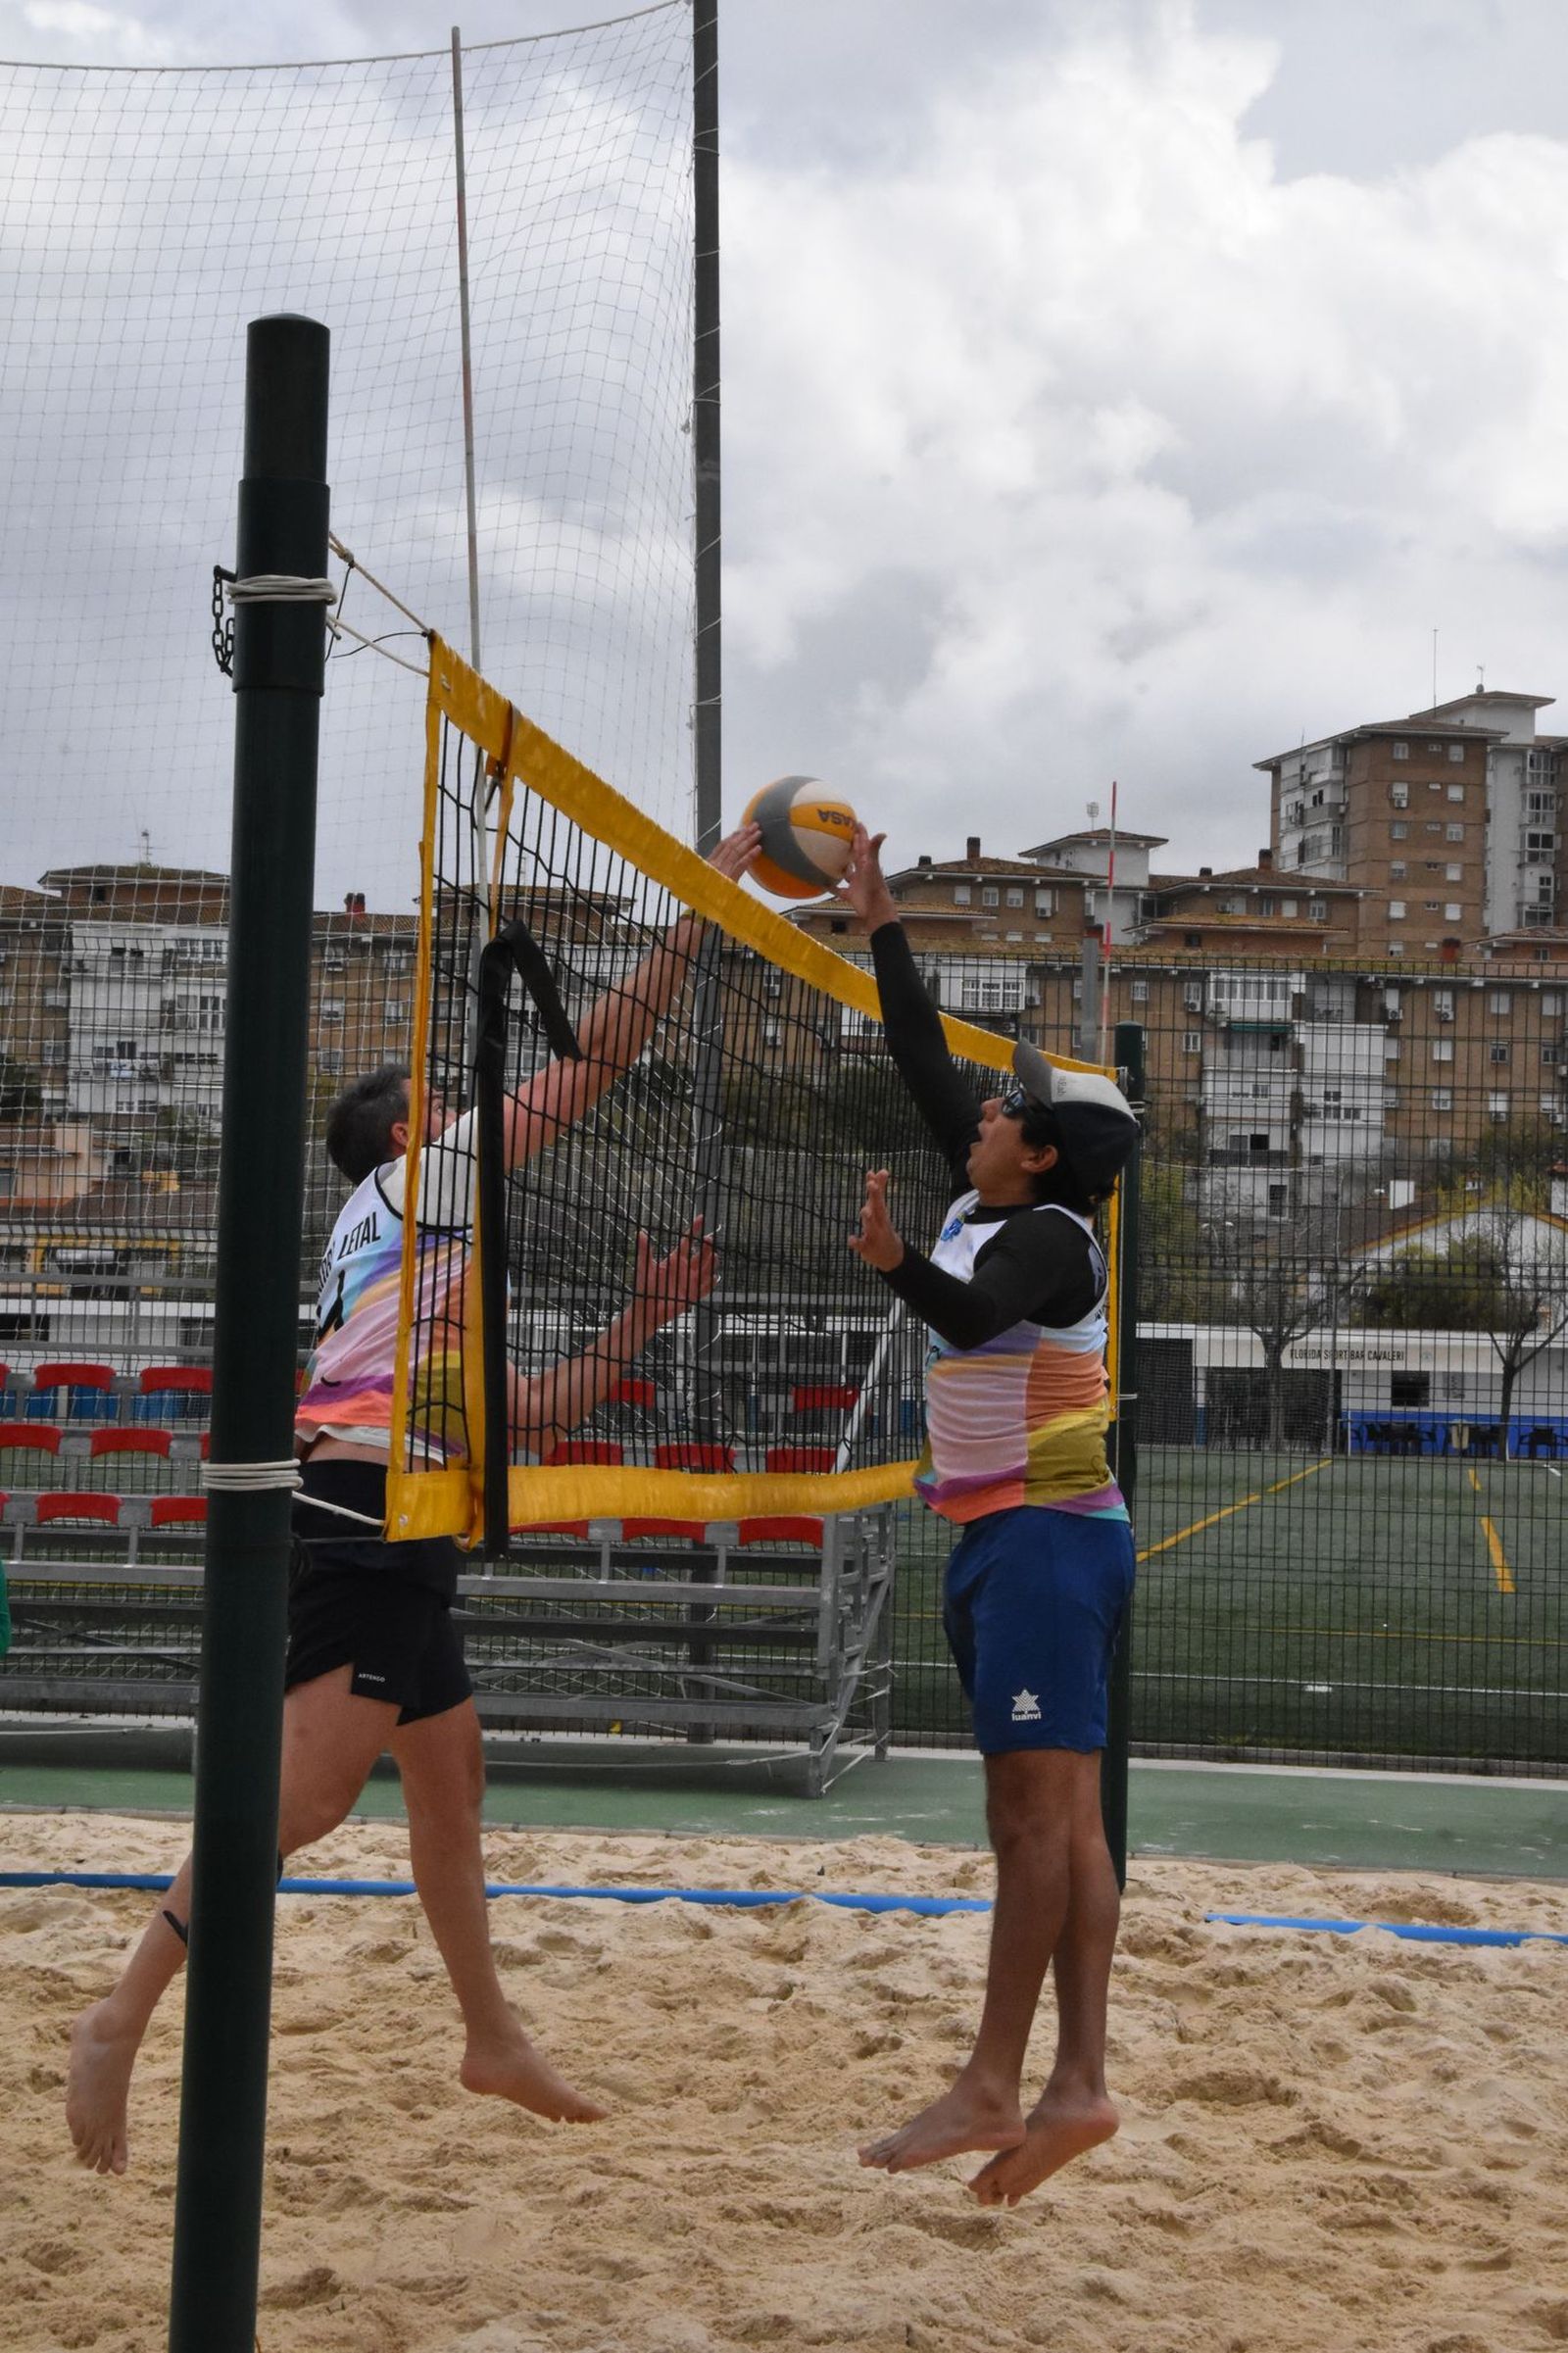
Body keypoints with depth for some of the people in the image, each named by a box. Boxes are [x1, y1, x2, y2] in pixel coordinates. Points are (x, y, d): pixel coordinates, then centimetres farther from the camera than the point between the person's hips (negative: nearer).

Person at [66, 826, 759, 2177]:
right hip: (363, 1501, -11)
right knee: (314, 1786, -18)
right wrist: (712, 893, 4)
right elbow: (599, 1050, -2)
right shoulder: (430, 1170, 4)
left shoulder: (435, 1258, 29)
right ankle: (124, 2020, -16)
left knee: (452, 1773, 18)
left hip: (398, 1530, 11)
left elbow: (529, 1414, 29)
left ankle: (492, 2038, 30)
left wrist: (647, 1314, 26)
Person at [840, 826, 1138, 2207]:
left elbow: (975, 1315, -31)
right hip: (1002, 1540, 9)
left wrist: (897, 1263, -49)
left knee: (1038, 1809, -11)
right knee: (1054, 1819, 3)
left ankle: (992, 2089, -14)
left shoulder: (1052, 1238, -10)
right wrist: (880, 923, 23)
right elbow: (926, 1061, 20)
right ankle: (1076, 2084, 1)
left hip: (1049, 1539, -9)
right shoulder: (989, 1212, 13)